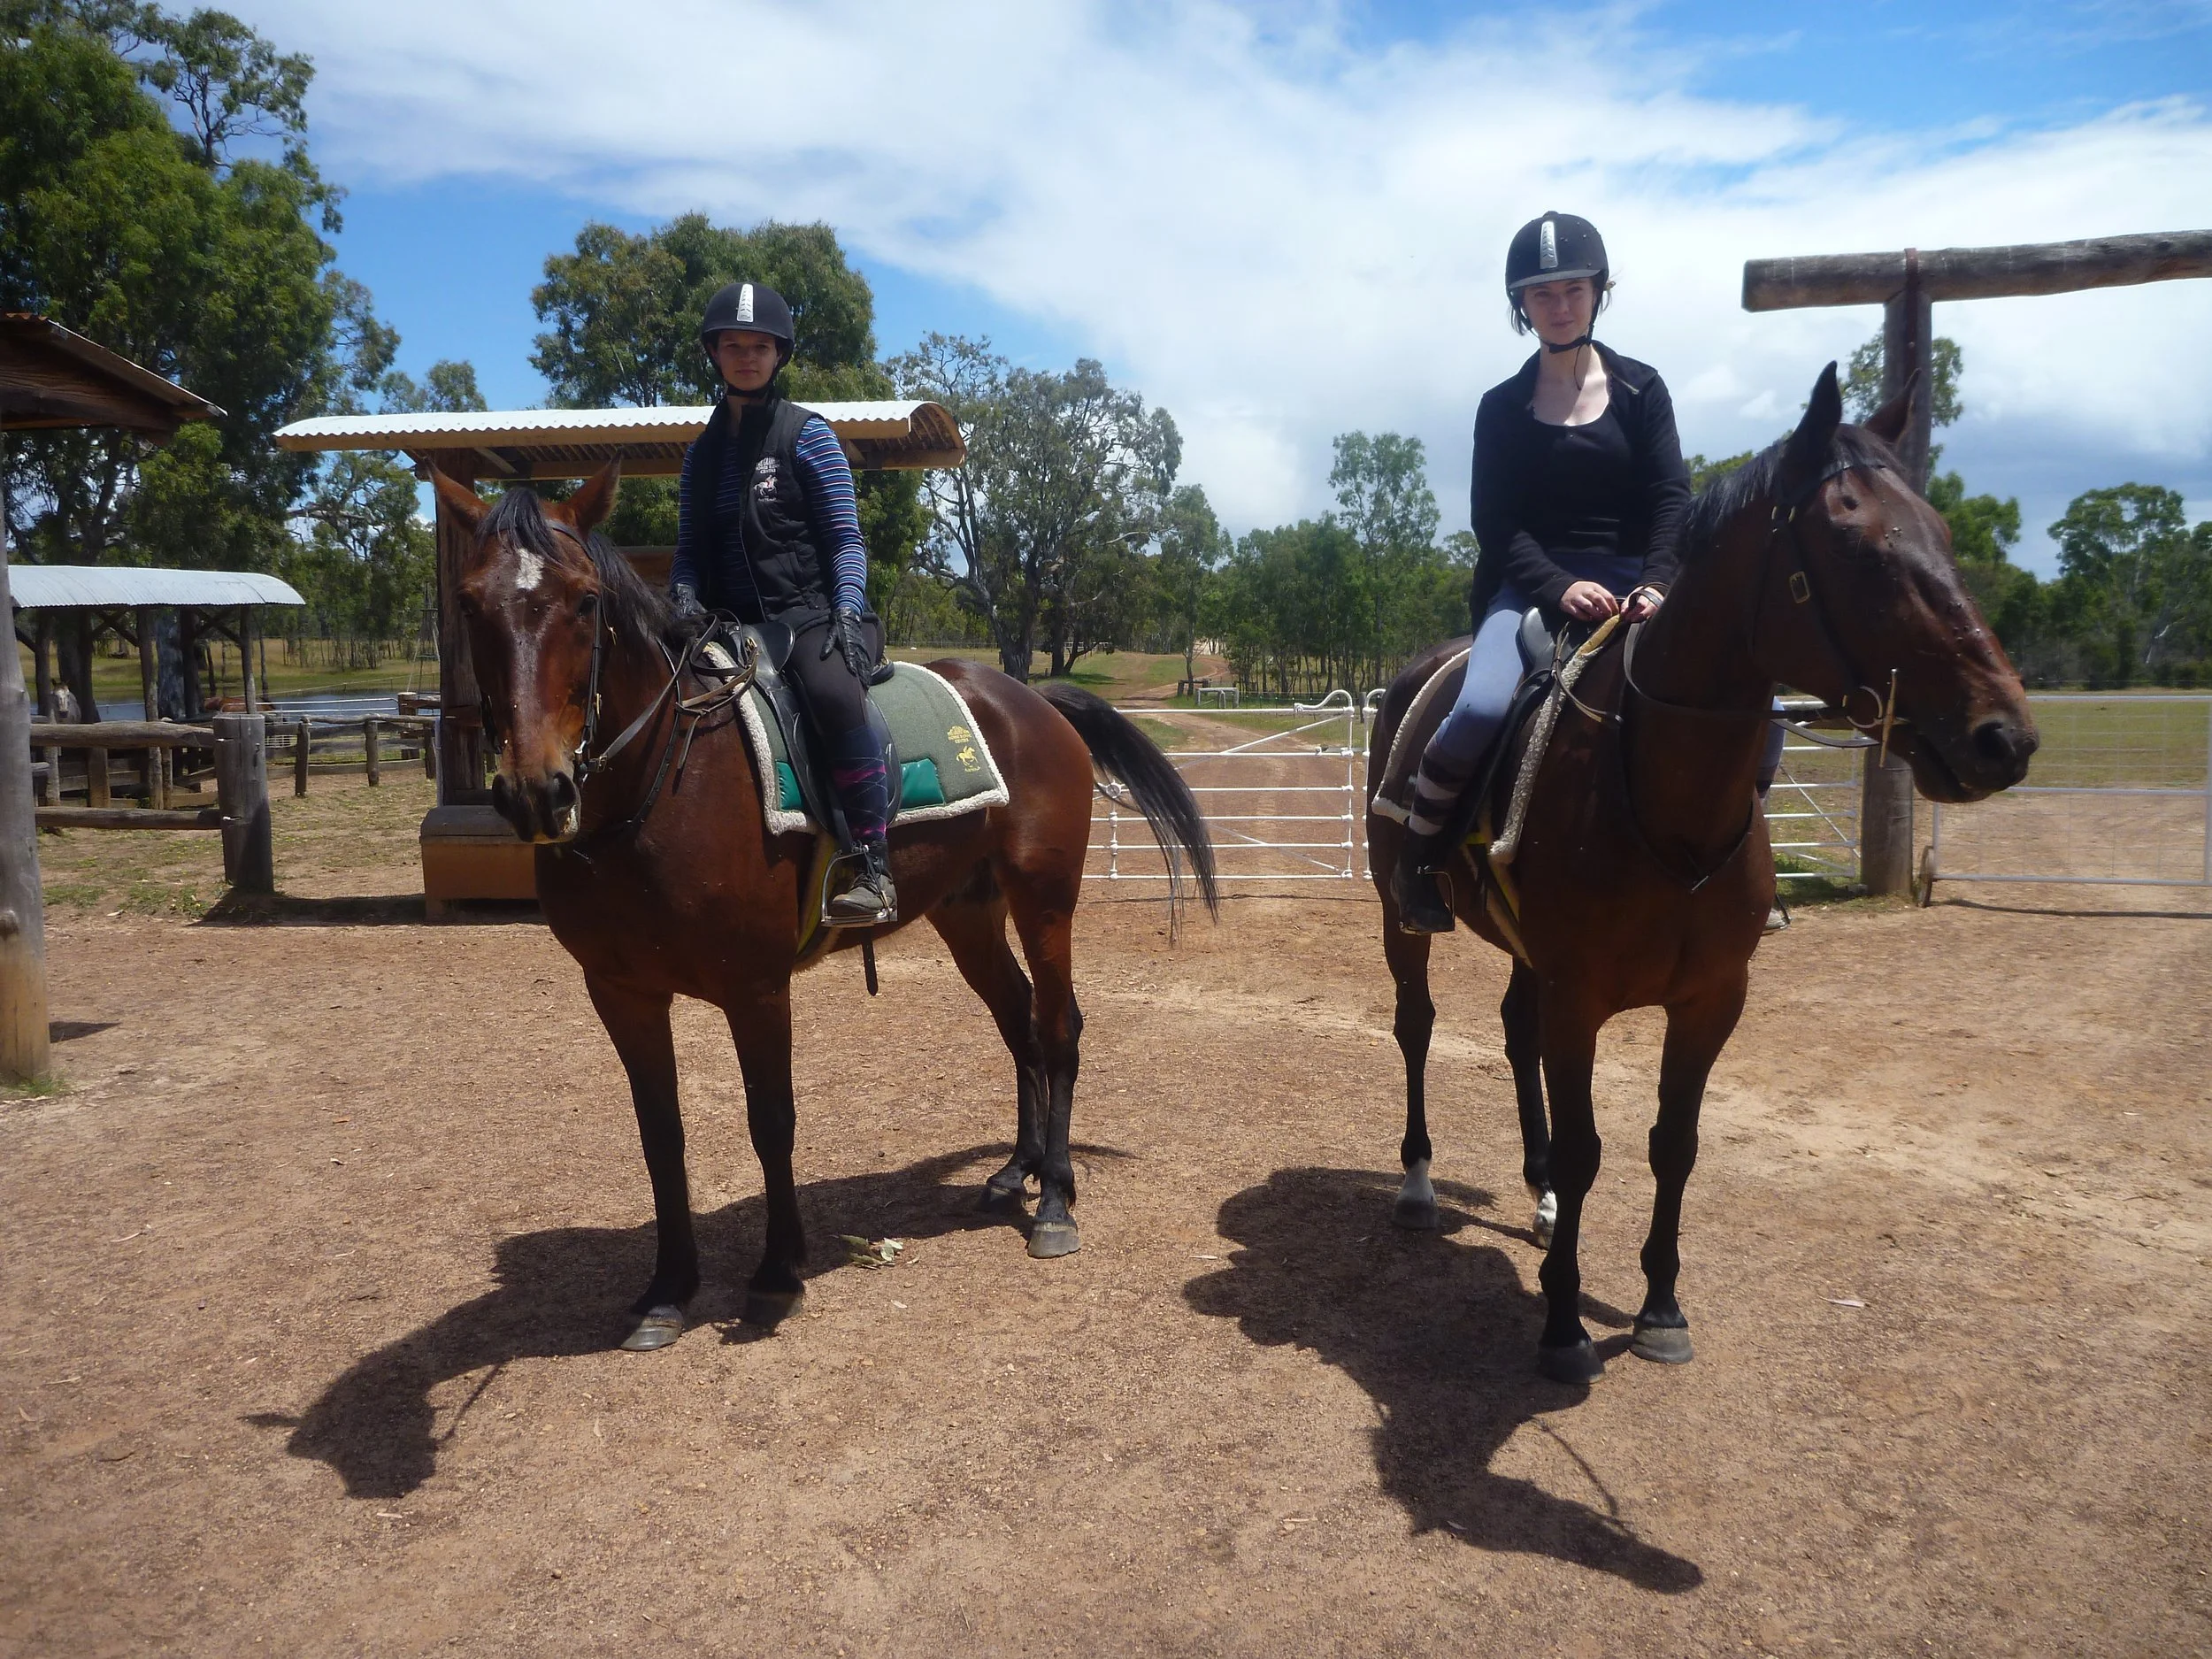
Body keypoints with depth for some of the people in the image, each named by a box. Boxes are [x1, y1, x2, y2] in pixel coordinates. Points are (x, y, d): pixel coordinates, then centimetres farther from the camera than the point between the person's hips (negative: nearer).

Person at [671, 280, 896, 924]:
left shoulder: (807, 433, 3)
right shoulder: (702, 452, 16)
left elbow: (846, 537, -1)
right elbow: (690, 546, 16)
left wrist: (847, 610, -18)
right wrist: (684, 595, -7)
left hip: (809, 616, -6)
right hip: (730, 627, 6)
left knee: (833, 694, -37)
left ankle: (873, 871, -34)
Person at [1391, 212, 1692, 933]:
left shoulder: (1641, 389, 10)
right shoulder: (1504, 407, 8)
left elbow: (1671, 498, 0)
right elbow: (1495, 521, -1)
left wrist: (1656, 584, -20)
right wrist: (1561, 586, -19)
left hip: (1630, 586, 2)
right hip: (1534, 588, -2)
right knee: (1482, 707, -33)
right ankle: (1418, 852, -8)